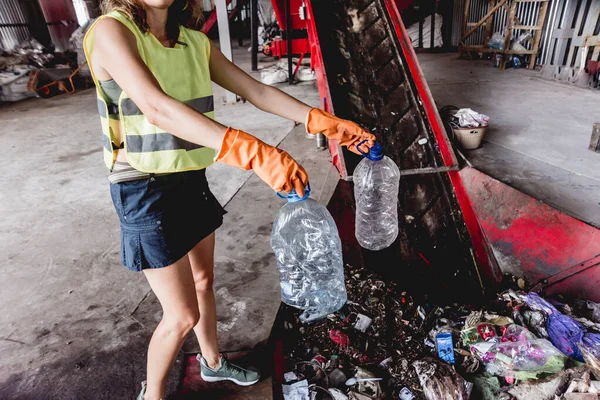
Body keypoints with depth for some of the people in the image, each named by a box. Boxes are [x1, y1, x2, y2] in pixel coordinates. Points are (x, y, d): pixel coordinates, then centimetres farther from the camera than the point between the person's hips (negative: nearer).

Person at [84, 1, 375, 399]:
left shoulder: (195, 42, 4)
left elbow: (257, 91, 3)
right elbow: (157, 109, -33)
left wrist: (326, 123, -4)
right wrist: (254, 152, -44)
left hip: (192, 182, 7)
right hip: (146, 192, -6)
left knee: (203, 280, 22)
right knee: (182, 314, 1)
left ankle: (213, 362, 49)